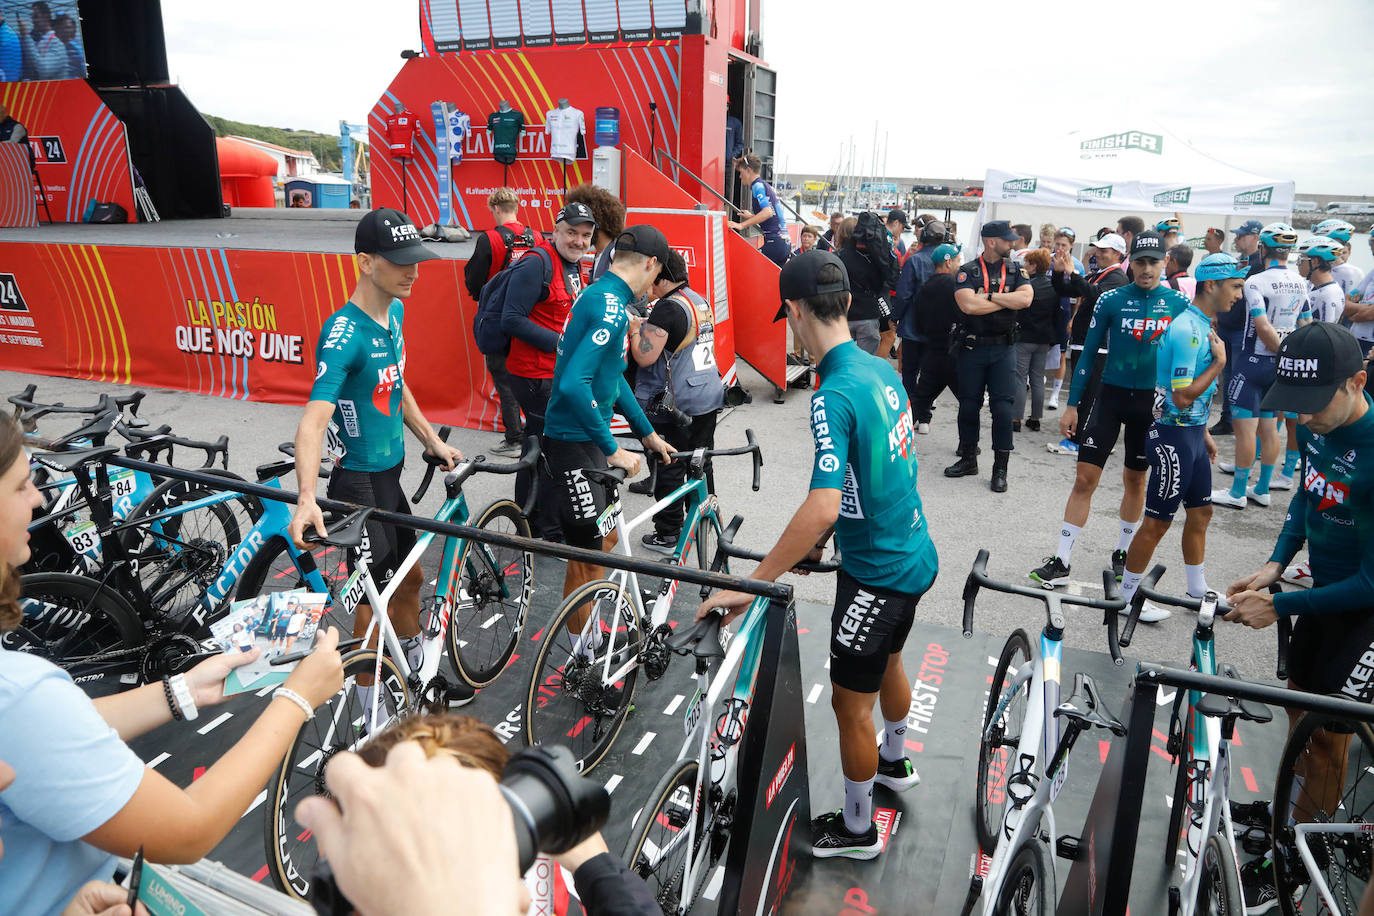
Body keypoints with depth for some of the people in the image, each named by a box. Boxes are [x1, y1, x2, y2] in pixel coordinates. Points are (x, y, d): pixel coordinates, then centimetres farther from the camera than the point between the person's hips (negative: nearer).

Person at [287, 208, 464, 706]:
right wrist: (306, 498, -48)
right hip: (359, 483, -9)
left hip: (390, 475, 9)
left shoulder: (394, 312, 3)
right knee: (376, 600, 3)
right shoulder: (344, 334, -25)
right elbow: (314, 417, -35)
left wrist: (432, 441, 18)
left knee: (410, 576, 22)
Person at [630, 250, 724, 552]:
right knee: (700, 464, 18)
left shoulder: (668, 307, -17)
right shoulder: (701, 301, 10)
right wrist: (647, 324, 17)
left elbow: (645, 356, -20)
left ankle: (667, 535, 10)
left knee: (669, 470, 2)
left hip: (674, 405, -8)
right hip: (709, 398, 9)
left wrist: (634, 329, -4)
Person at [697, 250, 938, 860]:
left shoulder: (834, 395, -27)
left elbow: (823, 506, -35)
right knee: (887, 663, 31)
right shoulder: (882, 369, 1)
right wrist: (823, 539, 18)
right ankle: (895, 763, 56)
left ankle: (858, 830, 30)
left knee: (851, 701, 9)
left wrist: (750, 586, -32)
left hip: (878, 571, -9)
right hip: (915, 554, 9)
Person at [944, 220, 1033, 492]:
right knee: (968, 405, 8)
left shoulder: (1016, 271, 6)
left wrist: (987, 295, -14)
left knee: (1002, 406, -4)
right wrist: (1007, 301, -10)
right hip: (971, 347, -1)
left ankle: (1000, 468, 6)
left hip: (1003, 349, 1)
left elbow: (1026, 299, -12)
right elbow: (968, 305, -18)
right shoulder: (967, 272, -2)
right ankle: (968, 459, 24)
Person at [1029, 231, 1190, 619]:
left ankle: (1122, 554, 30)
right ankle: (1060, 562, 0)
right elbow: (1088, 354, 0)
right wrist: (1071, 405, -2)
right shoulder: (1111, 300, -4)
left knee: (1136, 479, 13)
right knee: (1085, 478, -5)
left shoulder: (1179, 303, -1)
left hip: (1152, 401, 1)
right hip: (1111, 395, -1)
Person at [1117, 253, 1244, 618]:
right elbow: (1182, 396, -25)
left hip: (1192, 433, 10)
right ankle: (1127, 598, 11)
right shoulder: (1187, 330, -21)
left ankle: (1198, 592, 33)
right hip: (1173, 436, -10)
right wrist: (1219, 362, -15)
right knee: (1157, 522, -1)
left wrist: (1204, 433, 21)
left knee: (1201, 512, 18)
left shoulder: (1202, 325, 11)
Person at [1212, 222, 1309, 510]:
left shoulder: (1256, 282, -16)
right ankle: (1262, 489, 22)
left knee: (1245, 426, -3)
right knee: (1267, 425, 14)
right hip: (1279, 363, 8)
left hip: (1254, 362, -8)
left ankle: (1238, 492, 2)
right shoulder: (1300, 283, 7)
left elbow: (1264, 328, -22)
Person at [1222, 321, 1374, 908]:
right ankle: (1293, 807, 41)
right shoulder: (1316, 426, -8)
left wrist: (1278, 606, -21)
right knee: (1300, 705, 19)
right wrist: (1274, 564, -1)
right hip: (1327, 589, 7)